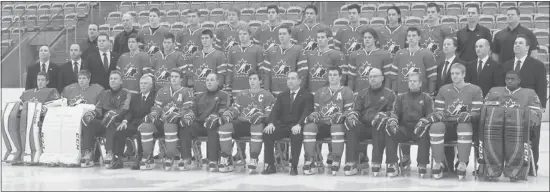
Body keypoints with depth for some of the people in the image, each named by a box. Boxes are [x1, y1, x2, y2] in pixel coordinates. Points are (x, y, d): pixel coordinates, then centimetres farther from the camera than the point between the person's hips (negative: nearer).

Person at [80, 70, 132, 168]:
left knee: (110, 123, -39)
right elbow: (99, 108, 16)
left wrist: (112, 114, -27)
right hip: (102, 122, 5)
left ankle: (109, 154, -36)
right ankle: (87, 154, -25)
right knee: (87, 122, -21)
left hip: (117, 123, -5)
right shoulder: (105, 93, 26)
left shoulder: (126, 94, 7)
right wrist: (92, 113, -9)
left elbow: (124, 110, -9)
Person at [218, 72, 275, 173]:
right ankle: (226, 159, -19)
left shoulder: (267, 95, 8)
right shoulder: (242, 94, 23)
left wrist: (261, 116, -23)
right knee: (224, 127, -23)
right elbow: (235, 108, 18)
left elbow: (270, 112, -2)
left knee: (258, 128, -41)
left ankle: (253, 160, -33)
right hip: (241, 123, 4)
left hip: (256, 124, -4)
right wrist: (227, 114, -5)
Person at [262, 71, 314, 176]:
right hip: (282, 126, 4)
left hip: (296, 127, -4)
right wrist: (271, 123, -15)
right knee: (267, 133, -24)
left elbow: (307, 112, -8)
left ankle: (294, 166, -30)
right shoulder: (282, 96, 19)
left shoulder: (307, 96, 6)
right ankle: (270, 165, -18)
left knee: (296, 135, -39)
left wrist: (299, 125, -28)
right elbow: (275, 111, 7)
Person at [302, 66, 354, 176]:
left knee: (337, 127, -39)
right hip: (321, 123, 3)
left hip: (337, 123, -3)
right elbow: (316, 109, 22)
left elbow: (349, 111, 1)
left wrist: (340, 116, -18)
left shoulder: (347, 92, 9)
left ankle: (336, 162, -31)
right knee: (309, 126, -29)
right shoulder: (320, 92, 21)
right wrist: (314, 115, -2)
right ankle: (309, 161, -27)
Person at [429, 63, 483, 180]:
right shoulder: (443, 89, 18)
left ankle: (462, 165, -34)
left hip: (464, 123, -2)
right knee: (436, 126, -33)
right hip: (447, 124, 2)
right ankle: (437, 164, -27)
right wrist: (437, 115, -9)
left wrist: (468, 115, -20)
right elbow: (439, 110, 15)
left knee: (464, 126, -40)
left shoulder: (475, 90, 8)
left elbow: (477, 112, 2)